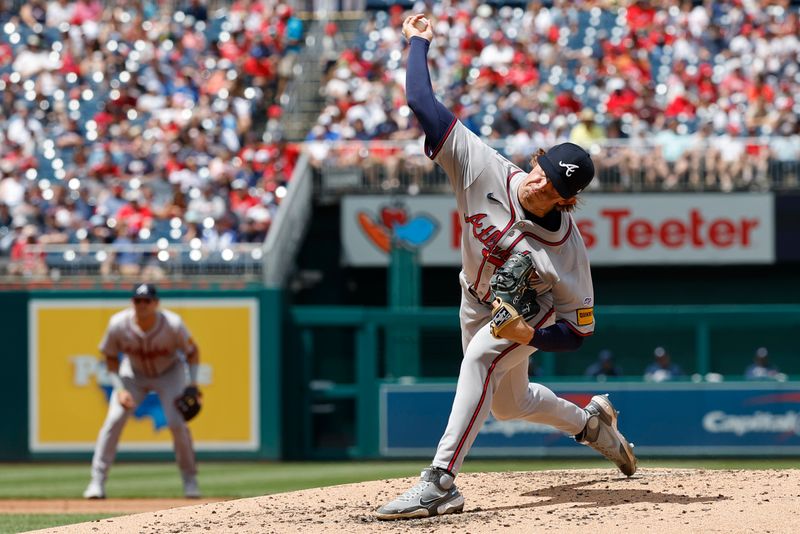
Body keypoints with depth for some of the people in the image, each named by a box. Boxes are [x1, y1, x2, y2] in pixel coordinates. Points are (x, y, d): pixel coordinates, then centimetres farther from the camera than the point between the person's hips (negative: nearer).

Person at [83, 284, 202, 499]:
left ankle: (190, 479, 3)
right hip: (133, 373, 1)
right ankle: (97, 481, -7)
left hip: (169, 373, -1)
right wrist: (120, 389, -21)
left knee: (177, 423, -17)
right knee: (114, 420, -14)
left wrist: (193, 384, -21)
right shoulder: (118, 324, -26)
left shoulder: (173, 324, -29)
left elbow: (192, 351, -11)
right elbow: (111, 358, -9)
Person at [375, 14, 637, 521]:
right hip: (478, 303, 5)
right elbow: (424, 105, -29)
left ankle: (441, 481, -41)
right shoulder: (485, 170, -31)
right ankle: (591, 422, 52)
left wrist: (530, 335, -41)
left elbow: (578, 330, -24)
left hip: (532, 312, -5)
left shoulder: (567, 249, -34)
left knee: (481, 357, -35)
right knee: (509, 403, 22)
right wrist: (419, 43, -26)